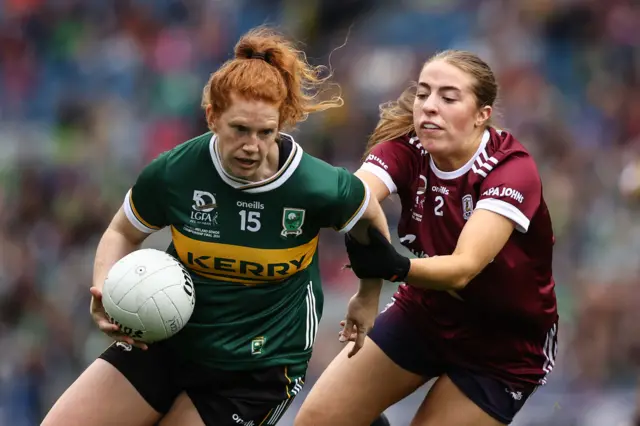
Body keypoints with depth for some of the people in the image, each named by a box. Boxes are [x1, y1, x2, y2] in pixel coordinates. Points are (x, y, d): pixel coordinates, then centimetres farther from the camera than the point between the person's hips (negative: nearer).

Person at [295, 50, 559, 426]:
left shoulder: (512, 170, -26)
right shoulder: (404, 149, -15)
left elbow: (463, 268, -39)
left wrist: (396, 267, -60)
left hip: (505, 343, -4)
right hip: (425, 312, 4)